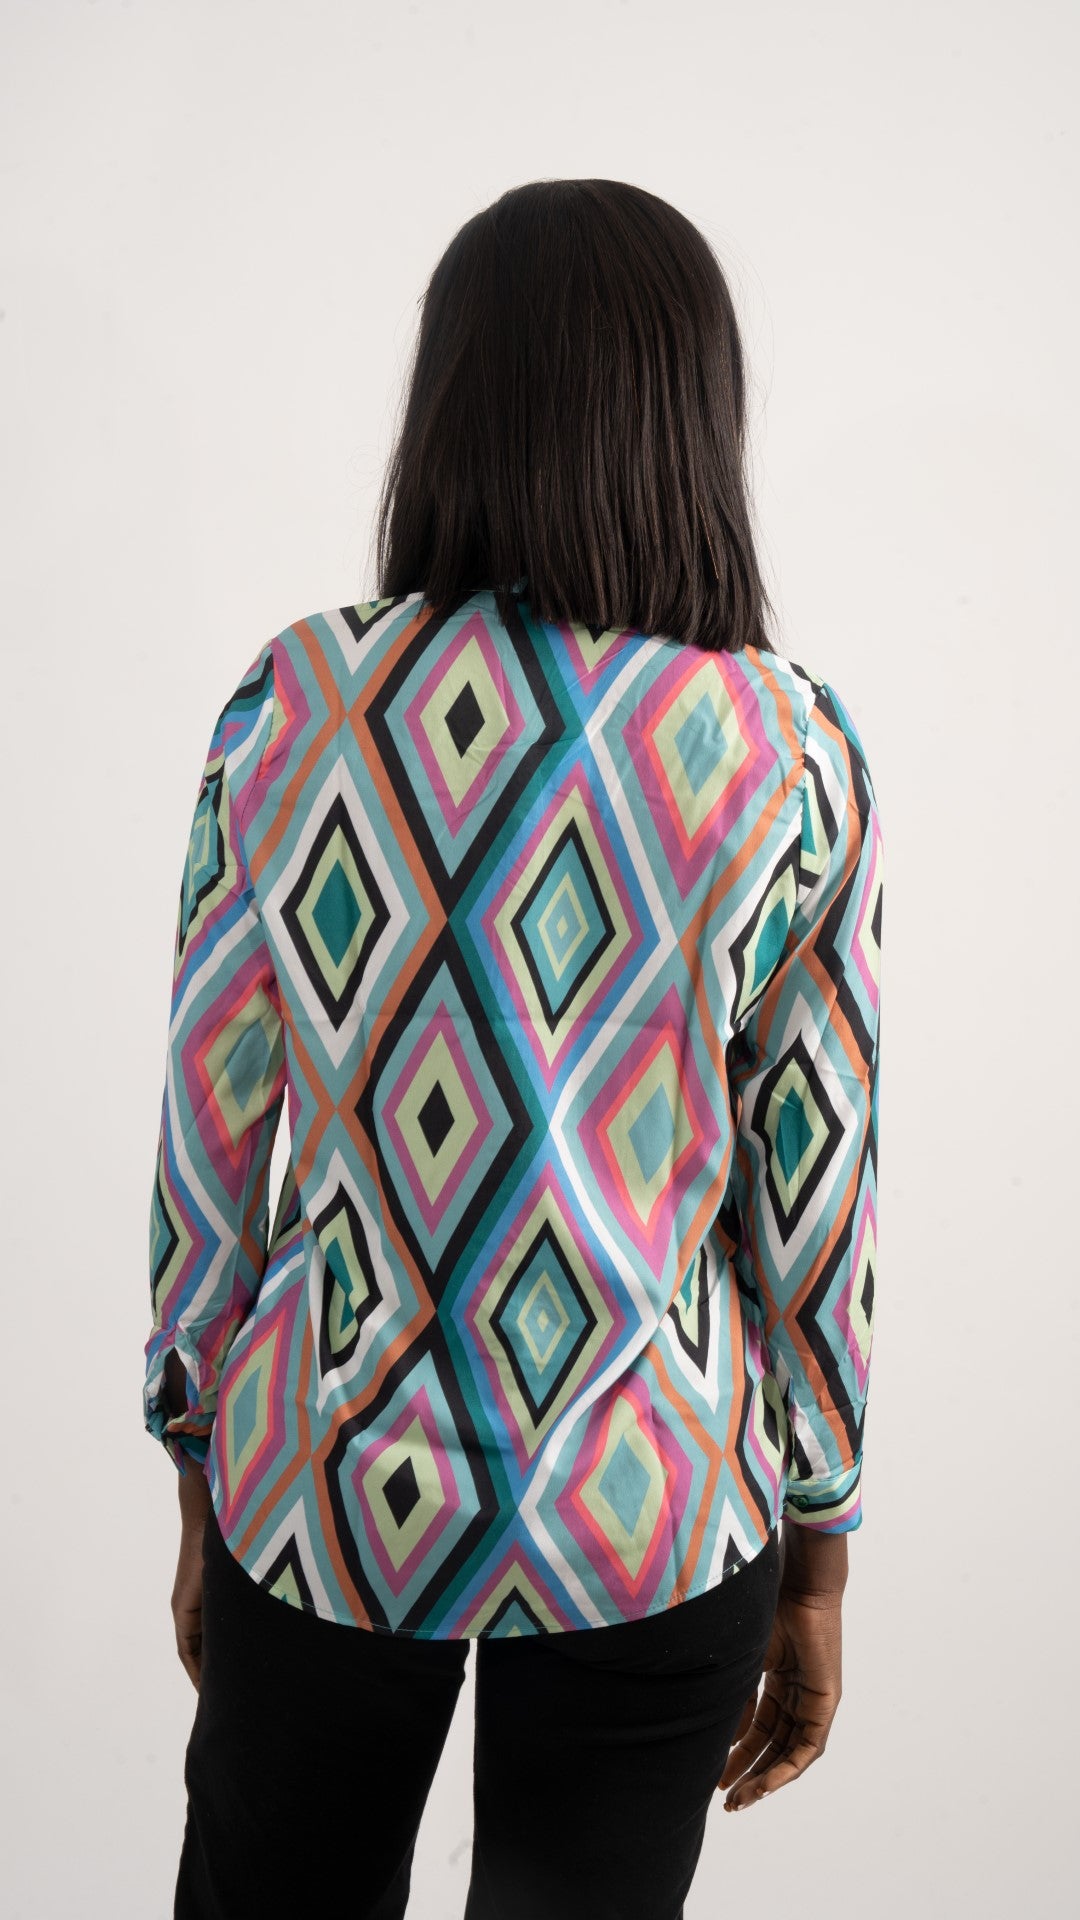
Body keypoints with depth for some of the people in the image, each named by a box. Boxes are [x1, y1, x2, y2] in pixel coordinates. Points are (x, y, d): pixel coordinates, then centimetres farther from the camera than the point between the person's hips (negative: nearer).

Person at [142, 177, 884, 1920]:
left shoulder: (297, 705, -10)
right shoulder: (793, 755, -12)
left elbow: (212, 1146, -5)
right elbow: (812, 1191, -8)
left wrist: (203, 1480, 10)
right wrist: (816, 1562, 6)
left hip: (329, 1492, 1)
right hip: (650, 1516, 0)